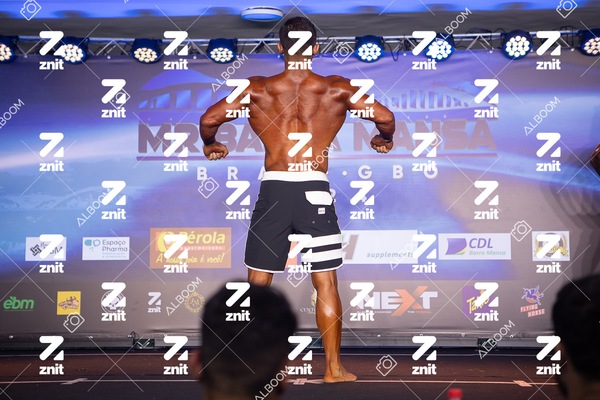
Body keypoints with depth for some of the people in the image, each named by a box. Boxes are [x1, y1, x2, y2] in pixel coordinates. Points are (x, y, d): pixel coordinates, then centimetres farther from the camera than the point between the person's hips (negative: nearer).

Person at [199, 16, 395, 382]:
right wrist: (385, 140, 20)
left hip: (273, 190, 1)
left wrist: (210, 145, 19)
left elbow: (209, 119, -2)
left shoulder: (257, 89, 3)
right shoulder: (336, 89, 2)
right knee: (326, 284, 8)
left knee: (257, 284, 11)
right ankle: (333, 368, 13)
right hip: (315, 189, 0)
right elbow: (385, 117, -2)